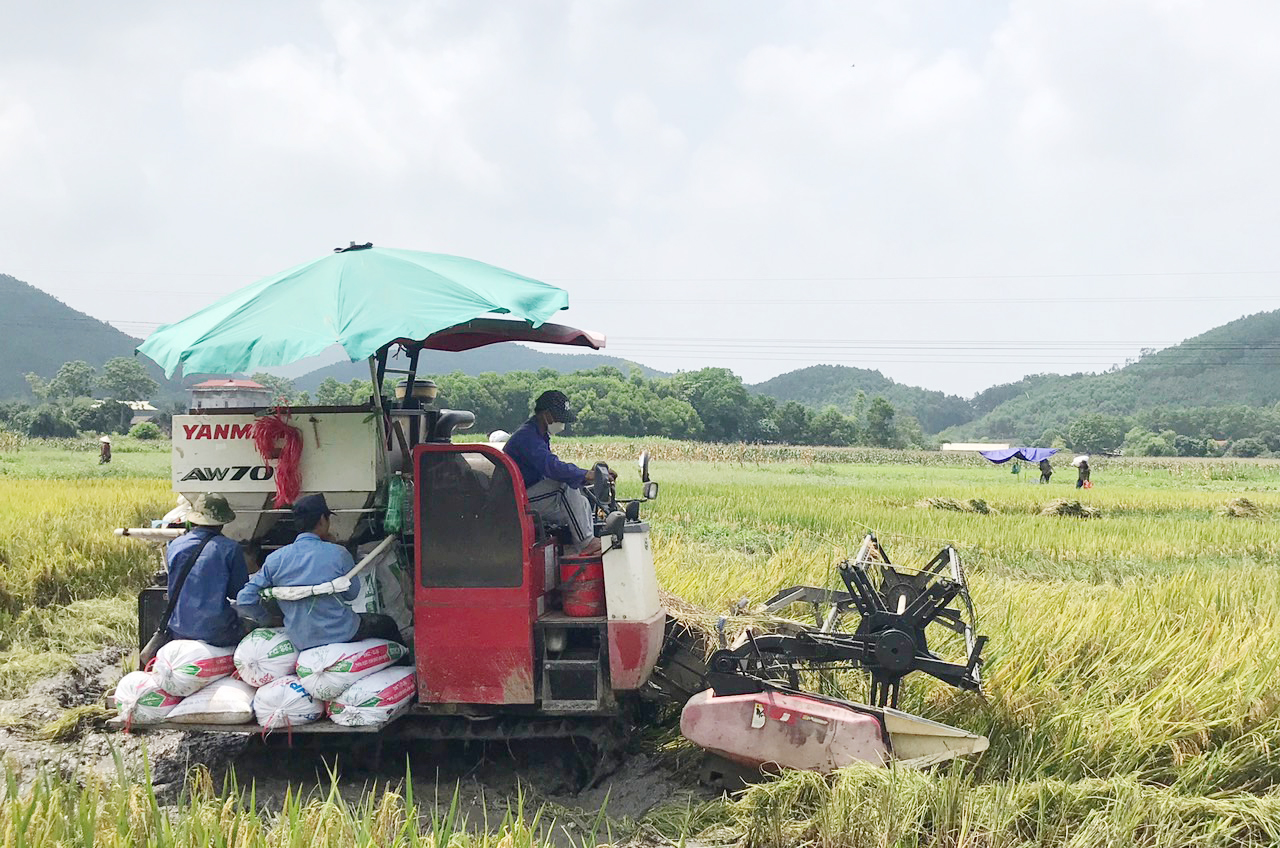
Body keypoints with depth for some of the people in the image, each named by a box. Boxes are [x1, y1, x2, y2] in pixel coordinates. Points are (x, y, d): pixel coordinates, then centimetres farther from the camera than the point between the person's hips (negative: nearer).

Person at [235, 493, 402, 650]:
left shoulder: (275, 559, -7)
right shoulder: (338, 554, -14)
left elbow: (244, 601, -6)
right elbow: (352, 594, 0)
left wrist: (267, 620, 11)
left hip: (301, 643, 4)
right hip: (341, 634, -4)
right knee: (387, 623, 24)